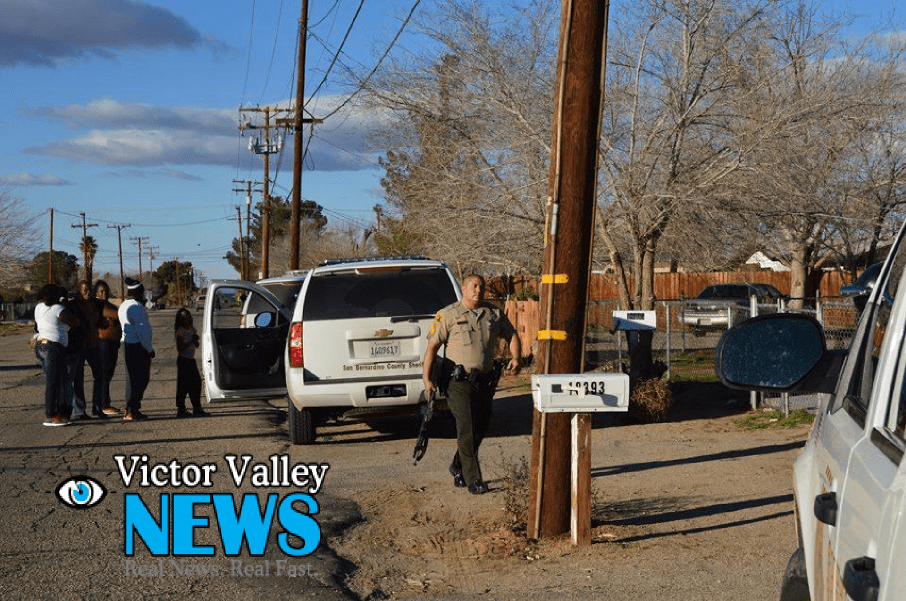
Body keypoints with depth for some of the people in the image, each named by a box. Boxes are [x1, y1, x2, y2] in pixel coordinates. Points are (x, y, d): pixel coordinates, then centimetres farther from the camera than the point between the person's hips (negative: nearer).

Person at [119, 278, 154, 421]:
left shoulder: (123, 306, 16)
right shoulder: (136, 306, -16)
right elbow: (142, 329, -18)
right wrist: (149, 348, -15)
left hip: (128, 344, 10)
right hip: (138, 346, -10)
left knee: (133, 378, 15)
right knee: (140, 378, -7)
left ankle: (130, 409, 19)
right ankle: (132, 411, -8)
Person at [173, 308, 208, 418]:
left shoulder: (192, 329, 10)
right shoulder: (180, 331, -10)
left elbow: (197, 346, 15)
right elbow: (179, 348, -15)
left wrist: (195, 340, -6)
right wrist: (191, 342, -20)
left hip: (191, 360, 7)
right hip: (183, 360, -7)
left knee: (196, 382, 5)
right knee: (183, 385, -5)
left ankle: (197, 408, 11)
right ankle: (181, 410, -1)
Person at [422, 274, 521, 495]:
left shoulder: (494, 314, 9)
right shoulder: (448, 315, -4)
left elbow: (512, 335, 18)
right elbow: (432, 346, -5)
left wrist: (515, 358, -2)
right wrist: (427, 379, -13)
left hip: (484, 382, 5)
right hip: (458, 381, -5)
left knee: (481, 428, 11)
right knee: (467, 429, -10)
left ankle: (458, 467, 32)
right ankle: (473, 479, -4)